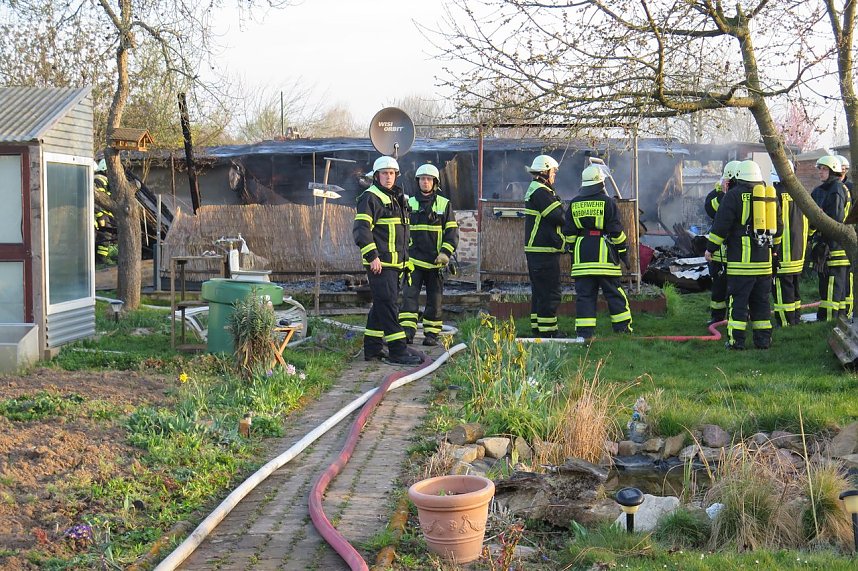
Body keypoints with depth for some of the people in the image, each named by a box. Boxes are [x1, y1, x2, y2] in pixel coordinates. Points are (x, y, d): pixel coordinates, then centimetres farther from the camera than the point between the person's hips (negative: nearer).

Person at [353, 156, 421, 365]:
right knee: (388, 305, -9)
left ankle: (372, 348, 19)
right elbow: (361, 229, -18)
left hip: (394, 263, 9)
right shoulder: (370, 198, -9)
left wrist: (404, 260, 24)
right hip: (380, 263, -9)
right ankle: (398, 351, -10)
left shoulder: (396, 198, 20)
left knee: (381, 306, 12)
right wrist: (372, 256, -22)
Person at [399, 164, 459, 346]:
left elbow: (452, 232, 1)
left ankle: (431, 334, 13)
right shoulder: (409, 203, 9)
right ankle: (407, 331, -14)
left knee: (434, 299, 5)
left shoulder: (444, 204, 4)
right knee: (409, 295, -11)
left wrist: (446, 253, -12)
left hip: (435, 261, -1)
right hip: (413, 259, 1)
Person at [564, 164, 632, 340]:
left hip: (581, 253, 3)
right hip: (604, 254, -3)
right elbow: (616, 231, -4)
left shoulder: (574, 204, 7)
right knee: (613, 292, 7)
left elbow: (569, 232, 10)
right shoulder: (607, 202, -4)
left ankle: (584, 332, -2)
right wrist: (623, 252, 4)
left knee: (584, 294, 3)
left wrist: (573, 251, 19)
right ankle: (623, 327, 13)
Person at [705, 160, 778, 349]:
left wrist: (710, 248, 1)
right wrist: (773, 247, 34)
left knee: (738, 300, -2)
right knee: (761, 301, 12)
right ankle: (763, 339, 14)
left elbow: (721, 225, -9)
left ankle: (736, 340, -3)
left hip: (741, 259, -5)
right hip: (764, 259, 5)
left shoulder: (734, 195, -7)